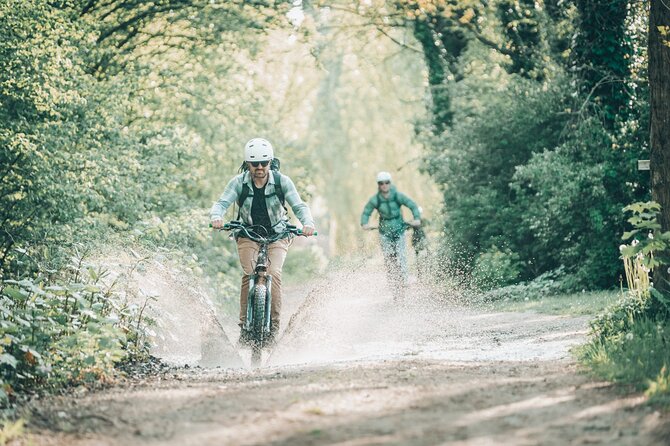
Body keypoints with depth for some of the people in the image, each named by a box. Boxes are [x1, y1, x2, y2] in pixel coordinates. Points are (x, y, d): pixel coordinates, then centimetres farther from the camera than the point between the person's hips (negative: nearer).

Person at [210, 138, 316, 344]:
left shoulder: (282, 181, -12)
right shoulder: (239, 182, -11)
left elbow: (299, 206, -19)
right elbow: (222, 203, -22)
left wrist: (308, 223, -40)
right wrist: (216, 217, -45)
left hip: (277, 235, 0)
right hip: (248, 235, 0)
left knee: (274, 273, -23)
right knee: (249, 274, -21)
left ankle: (274, 323, -14)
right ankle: (245, 325, -12)